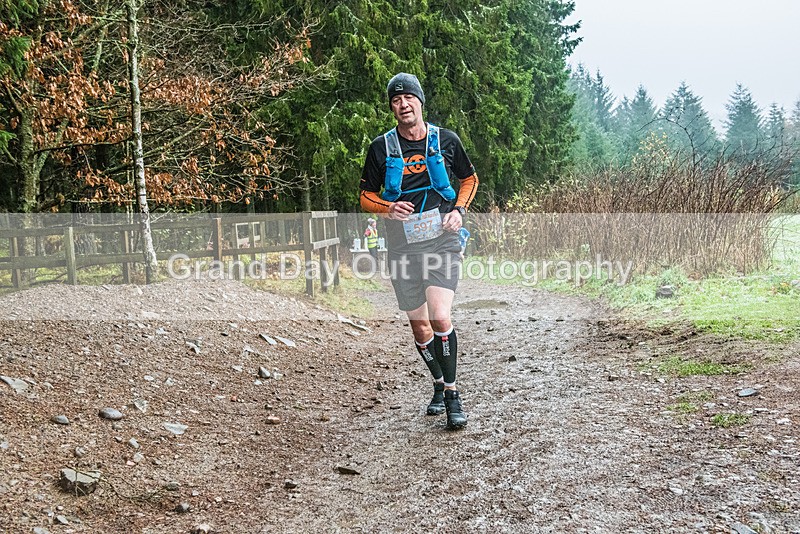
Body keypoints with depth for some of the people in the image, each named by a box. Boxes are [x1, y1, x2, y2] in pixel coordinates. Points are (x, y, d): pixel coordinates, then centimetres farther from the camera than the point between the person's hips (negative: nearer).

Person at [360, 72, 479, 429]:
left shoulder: (446, 141, 1)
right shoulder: (381, 148, 1)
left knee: (440, 318, -16)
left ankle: (452, 394, -1)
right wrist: (389, 208, -14)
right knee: (419, 325, 9)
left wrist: (458, 211, -1)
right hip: (402, 245, 2)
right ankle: (439, 385, 32)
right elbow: (366, 197, 8)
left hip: (441, 240, -2)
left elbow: (469, 179, 17)